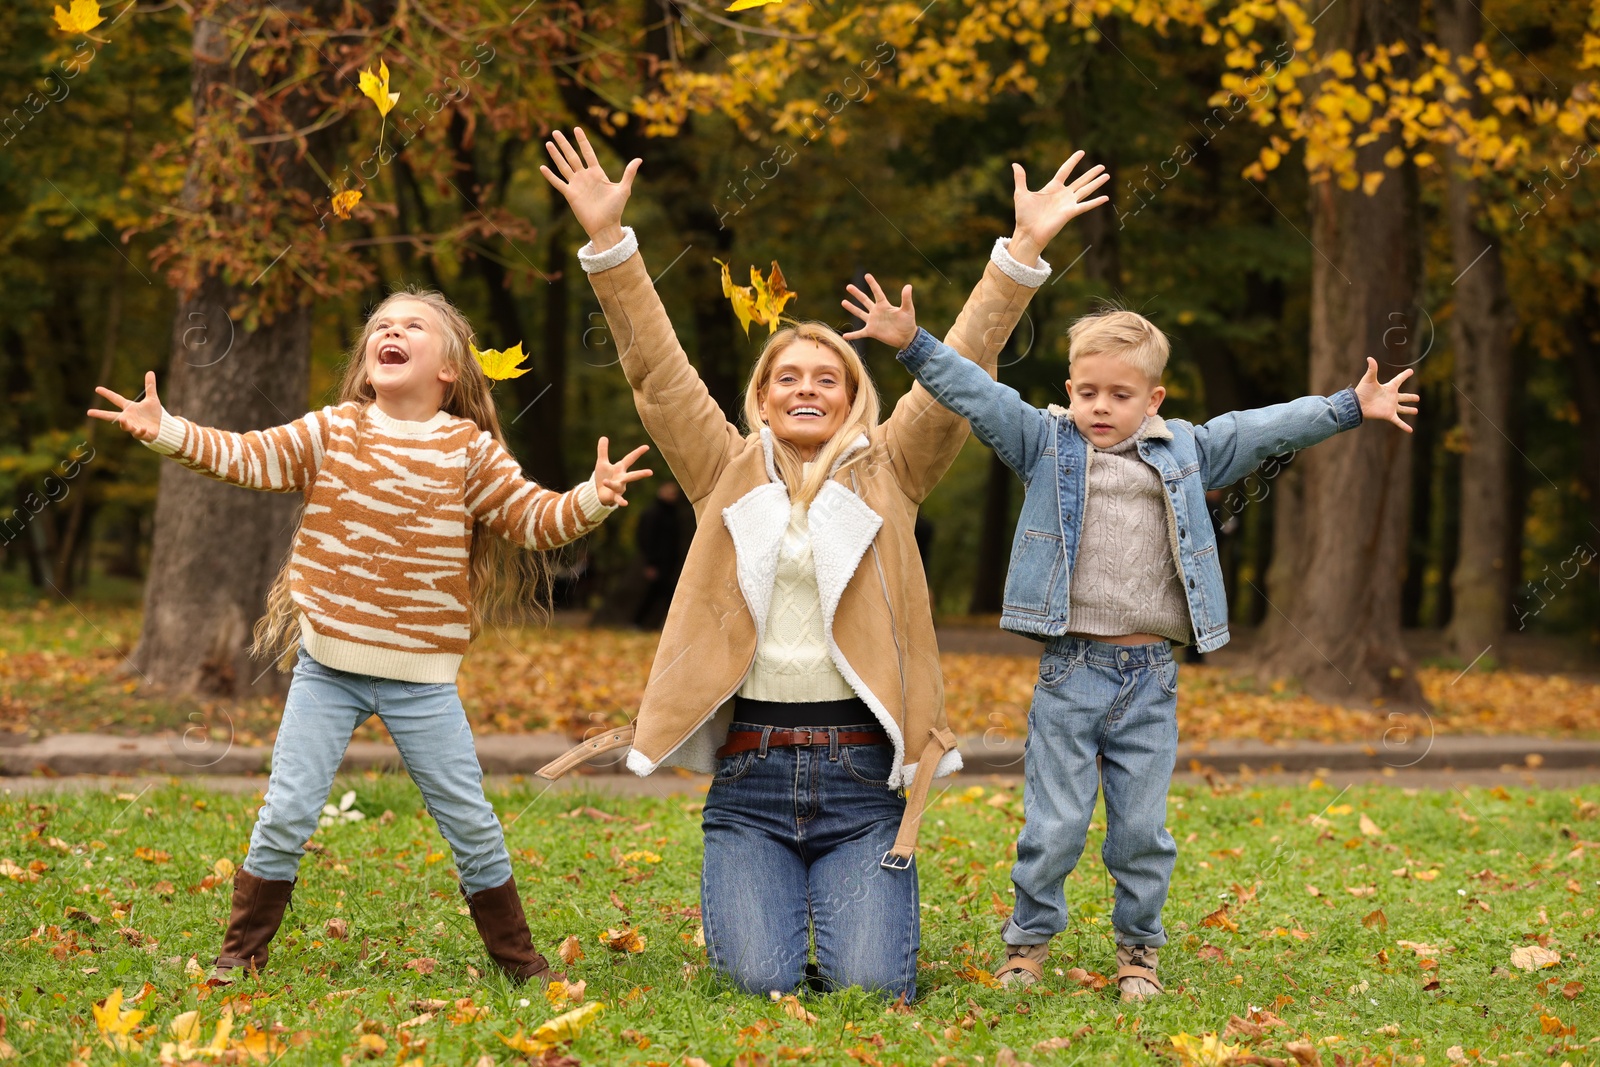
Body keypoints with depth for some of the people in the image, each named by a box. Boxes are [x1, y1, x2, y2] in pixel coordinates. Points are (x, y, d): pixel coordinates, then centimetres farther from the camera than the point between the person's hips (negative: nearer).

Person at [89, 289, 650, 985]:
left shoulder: (471, 450, 0)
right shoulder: (331, 433, 1)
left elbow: (534, 518, -2)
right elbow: (243, 457, -4)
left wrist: (592, 500, -20)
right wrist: (165, 431, -18)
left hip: (422, 678, 0)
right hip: (327, 667, 0)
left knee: (470, 820, 5)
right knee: (287, 813, -2)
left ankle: (516, 958, 21)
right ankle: (241, 950, 14)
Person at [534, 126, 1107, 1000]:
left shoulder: (888, 475, 9)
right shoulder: (726, 474, 10)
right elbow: (658, 372, 4)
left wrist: (1023, 251, -6)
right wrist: (607, 240, -6)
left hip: (862, 774, 0)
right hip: (750, 775, 0)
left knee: (869, 985, -12)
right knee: (759, 980, -12)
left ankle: (861, 905, 24)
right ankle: (749, 900, 23)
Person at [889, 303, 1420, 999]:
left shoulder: (1185, 452, 10)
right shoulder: (1046, 443, 3)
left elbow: (1266, 429, 12)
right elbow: (975, 394, -3)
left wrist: (1350, 408, 11)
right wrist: (914, 344, -14)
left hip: (1151, 678, 2)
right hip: (1070, 671, -2)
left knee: (1142, 828, 6)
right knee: (1054, 825, 1)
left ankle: (1138, 949, 22)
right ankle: (1028, 941, 18)